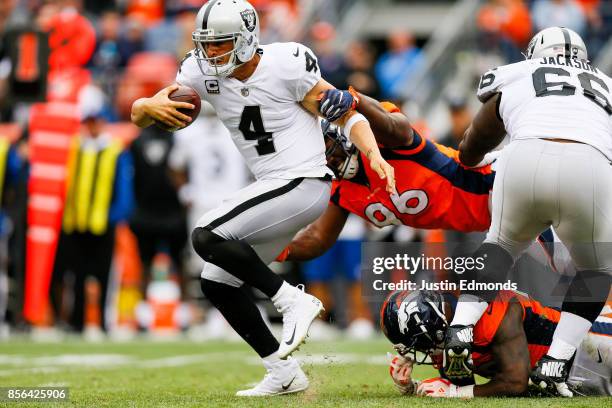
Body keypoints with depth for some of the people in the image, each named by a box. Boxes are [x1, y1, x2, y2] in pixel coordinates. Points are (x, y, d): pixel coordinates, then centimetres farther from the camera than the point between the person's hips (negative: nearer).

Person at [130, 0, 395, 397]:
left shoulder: (285, 65, -15)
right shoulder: (204, 73, 1)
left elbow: (347, 114, -10)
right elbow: (138, 115, 1)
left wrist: (375, 156, -27)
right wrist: (152, 106, -23)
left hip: (302, 183, -8)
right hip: (274, 190, 8)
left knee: (206, 237, -20)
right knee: (217, 282, 7)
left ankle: (294, 302, -13)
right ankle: (284, 373, 13)